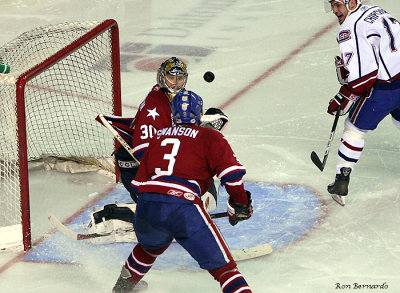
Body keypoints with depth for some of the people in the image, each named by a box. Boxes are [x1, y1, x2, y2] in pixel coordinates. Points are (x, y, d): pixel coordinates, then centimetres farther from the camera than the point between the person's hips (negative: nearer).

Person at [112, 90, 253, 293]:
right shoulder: (209, 137, 11)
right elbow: (231, 172, -1)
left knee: (151, 245, 39)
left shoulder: (159, 136, 26)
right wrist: (240, 205, 11)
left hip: (145, 207, 6)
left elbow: (140, 181, 27)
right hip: (182, 206, -6)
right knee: (222, 266, -6)